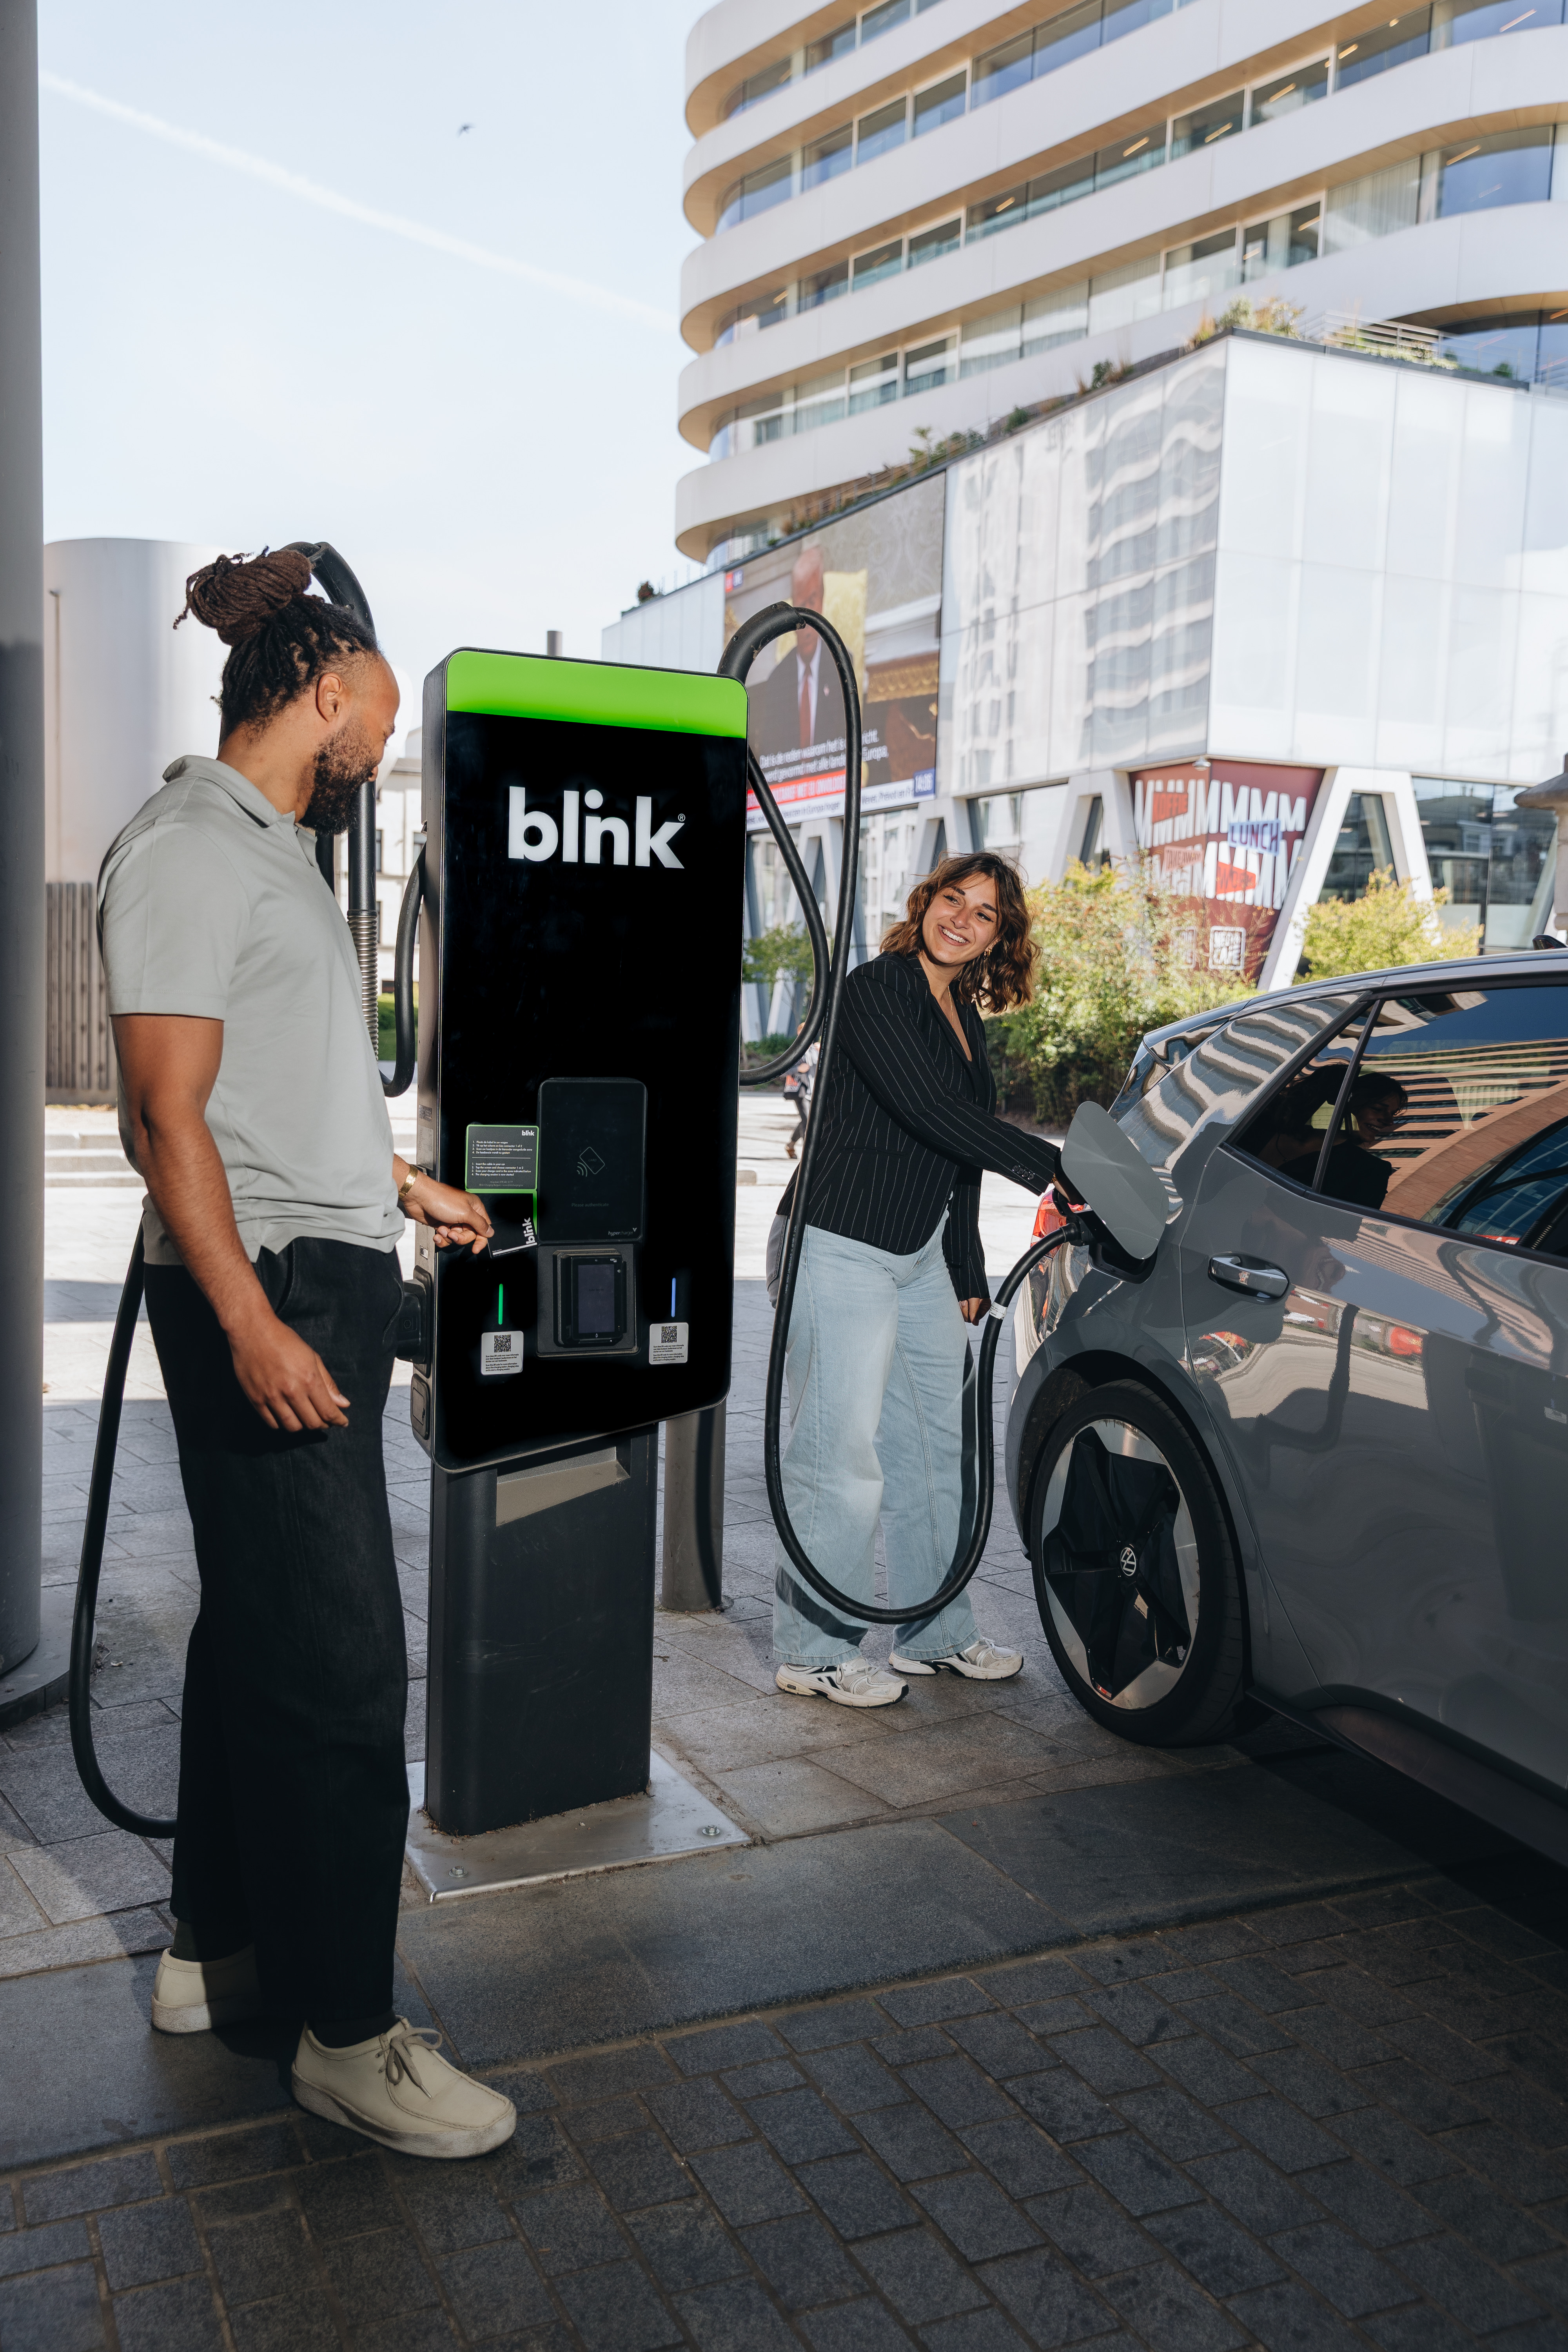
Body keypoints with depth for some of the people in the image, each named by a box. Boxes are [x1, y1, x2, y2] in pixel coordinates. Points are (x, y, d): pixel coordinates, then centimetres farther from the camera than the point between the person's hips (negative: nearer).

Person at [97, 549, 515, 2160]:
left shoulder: (278, 851, 20)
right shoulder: (192, 847, -11)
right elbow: (168, 1114, -18)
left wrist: (407, 1187, 33)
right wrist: (252, 1322, -23)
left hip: (326, 1288, 10)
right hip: (264, 1296, -10)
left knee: (261, 1633, 16)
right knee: (339, 1662, -7)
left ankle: (216, 1952, 30)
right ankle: (346, 2035, 5)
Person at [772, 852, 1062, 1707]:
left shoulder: (965, 1017, 14)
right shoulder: (875, 990, -11)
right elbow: (931, 1112, -22)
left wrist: (969, 1277, 18)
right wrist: (1052, 1167, -21)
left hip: (922, 1254, 9)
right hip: (842, 1249, -9)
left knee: (934, 1444, 14)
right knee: (840, 1452, -3)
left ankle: (935, 1632, 29)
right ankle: (813, 1652, 11)